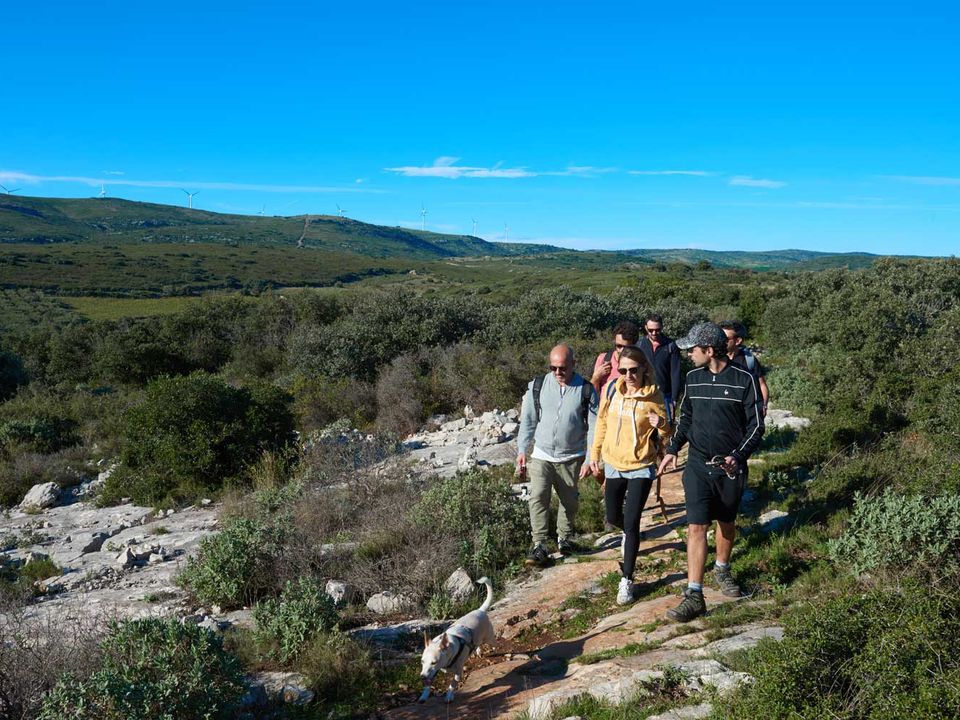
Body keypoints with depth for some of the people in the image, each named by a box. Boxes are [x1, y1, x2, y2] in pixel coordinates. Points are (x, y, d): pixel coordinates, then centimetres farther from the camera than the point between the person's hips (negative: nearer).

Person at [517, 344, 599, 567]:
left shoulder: (586, 391, -6)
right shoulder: (538, 386, -3)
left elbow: (593, 428, -3)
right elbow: (527, 421, 3)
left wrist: (589, 460, -6)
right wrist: (521, 451, 1)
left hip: (571, 458, 0)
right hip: (542, 455, 0)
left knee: (569, 500, 13)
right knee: (538, 497, -11)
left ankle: (565, 537, 33)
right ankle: (539, 545, -6)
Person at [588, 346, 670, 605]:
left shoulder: (653, 395, -12)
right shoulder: (612, 389, -5)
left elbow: (666, 429, -4)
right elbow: (602, 423, 7)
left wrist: (661, 424, -27)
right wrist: (595, 454, 7)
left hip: (641, 466, -4)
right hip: (613, 463, 4)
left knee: (631, 523, -6)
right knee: (613, 518, 16)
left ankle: (626, 580, 7)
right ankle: (630, 534, 52)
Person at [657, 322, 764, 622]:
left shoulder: (743, 379, -10)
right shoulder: (693, 377, 2)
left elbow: (756, 424, -7)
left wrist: (738, 457, -19)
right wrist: (673, 448, 4)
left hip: (730, 466, -2)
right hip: (697, 465, 2)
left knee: (726, 523, 16)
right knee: (696, 527, -6)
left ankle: (722, 570, 42)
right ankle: (694, 596, -5)